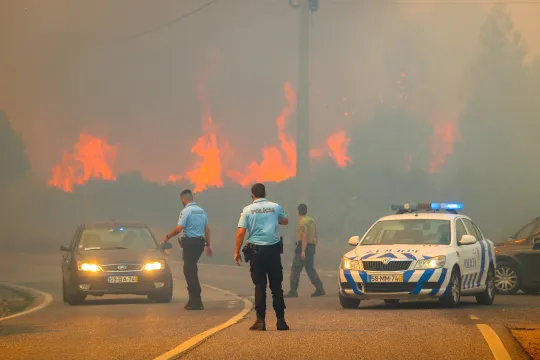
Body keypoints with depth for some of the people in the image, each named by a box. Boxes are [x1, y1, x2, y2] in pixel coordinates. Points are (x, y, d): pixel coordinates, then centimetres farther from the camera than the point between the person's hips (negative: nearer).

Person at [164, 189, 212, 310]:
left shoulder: (186, 211, -11)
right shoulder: (201, 211, 12)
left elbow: (179, 228, -17)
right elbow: (207, 229, 13)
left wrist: (168, 237, -3)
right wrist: (208, 245, 18)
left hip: (190, 242, -7)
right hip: (200, 241, 7)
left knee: (189, 270, -2)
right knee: (192, 269, 17)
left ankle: (196, 301, -5)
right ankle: (193, 299, 20)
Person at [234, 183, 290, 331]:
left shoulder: (248, 210, -2)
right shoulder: (275, 207, 4)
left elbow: (241, 232, -6)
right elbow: (285, 221, 23)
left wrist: (237, 252, 1)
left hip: (256, 250, -1)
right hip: (273, 249, 1)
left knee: (260, 286, 2)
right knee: (276, 286, 6)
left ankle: (261, 320, -3)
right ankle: (281, 321, 5)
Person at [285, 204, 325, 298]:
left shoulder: (302, 221, -13)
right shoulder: (312, 220, 15)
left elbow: (304, 236, -22)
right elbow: (315, 236, 20)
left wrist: (303, 251, -25)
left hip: (304, 247, -9)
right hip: (312, 247, 9)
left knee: (295, 269, -3)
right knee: (310, 269, 12)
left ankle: (293, 291, -5)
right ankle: (319, 289, 4)